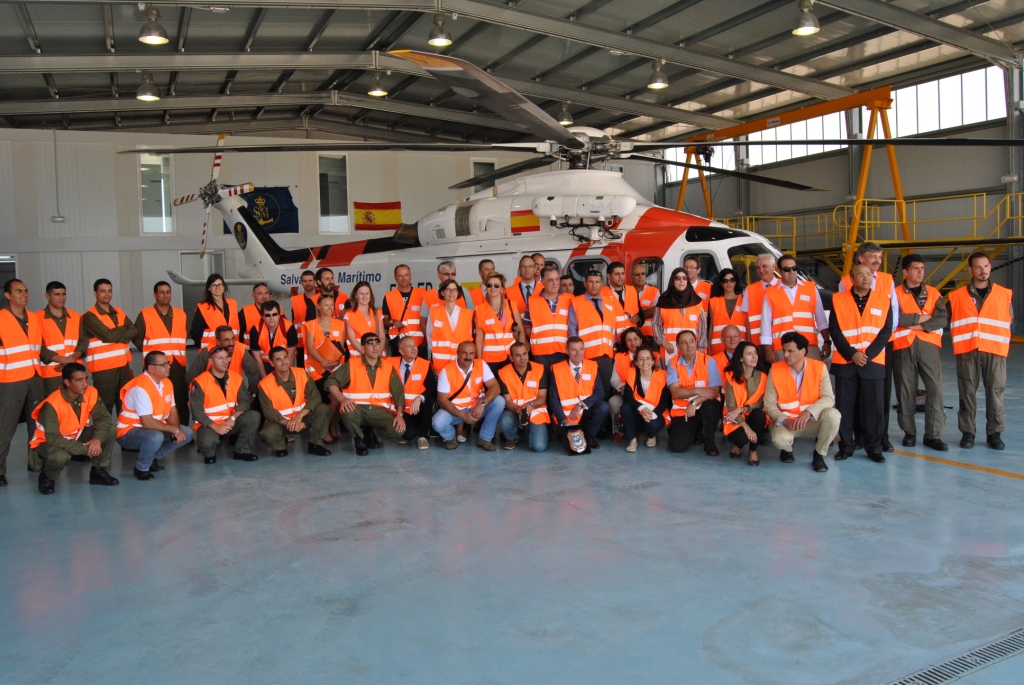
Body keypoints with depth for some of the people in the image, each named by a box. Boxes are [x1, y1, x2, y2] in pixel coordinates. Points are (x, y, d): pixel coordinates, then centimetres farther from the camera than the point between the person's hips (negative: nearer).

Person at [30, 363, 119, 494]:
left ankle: (99, 471, -1)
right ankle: (47, 477, -3)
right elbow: (53, 439, -33)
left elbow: (104, 417, -16)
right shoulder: (52, 404, -31)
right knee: (61, 456, -39)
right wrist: (85, 449, -34)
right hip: (48, 442, -5)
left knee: (110, 429, -17)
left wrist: (97, 439, -35)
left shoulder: (91, 393, -17)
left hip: (76, 437, 5)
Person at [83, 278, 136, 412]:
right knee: (104, 407, -1)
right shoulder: (90, 316, -7)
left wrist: (116, 336, -14)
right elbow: (108, 335, -18)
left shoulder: (119, 313, 13)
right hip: (103, 368, -6)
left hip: (123, 366, 6)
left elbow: (134, 332, 1)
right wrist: (124, 329, -1)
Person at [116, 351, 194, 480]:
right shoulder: (140, 388, -26)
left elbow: (172, 411, 6)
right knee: (156, 437, -37)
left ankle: (153, 457, 9)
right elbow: (148, 423, -30)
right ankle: (141, 468, -10)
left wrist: (176, 429, -14)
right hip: (129, 432, -8)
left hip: (155, 428, 9)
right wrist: (174, 429, -22)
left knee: (187, 433, -3)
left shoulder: (166, 383, 1)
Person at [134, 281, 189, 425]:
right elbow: (136, 338, 3)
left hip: (178, 365, 4)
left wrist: (178, 351, 12)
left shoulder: (181, 314, 12)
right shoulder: (145, 315, 0)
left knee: (181, 402, 5)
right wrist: (149, 352, 2)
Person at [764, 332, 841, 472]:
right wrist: (784, 420, -26)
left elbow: (828, 398, -14)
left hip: (812, 420, 1)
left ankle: (819, 454, -5)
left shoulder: (819, 367, -8)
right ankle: (787, 450, 8)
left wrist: (809, 412, -30)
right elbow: (769, 404, -9)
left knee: (833, 415, -30)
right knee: (780, 438, -35)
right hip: (785, 421, -1)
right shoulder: (775, 370, -10)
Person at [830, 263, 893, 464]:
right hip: (844, 362, 0)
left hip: (873, 362, 0)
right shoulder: (838, 299, 3)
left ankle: (873, 447, 12)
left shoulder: (883, 299, 5)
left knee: (874, 406, 1)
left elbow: (886, 330, 0)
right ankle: (846, 445, 13)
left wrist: (867, 354, -10)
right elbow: (834, 330, -1)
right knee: (844, 405, 2)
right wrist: (852, 354, -11)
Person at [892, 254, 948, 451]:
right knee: (906, 390, 3)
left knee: (935, 388, -5)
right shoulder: (896, 294, 3)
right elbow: (896, 317, -13)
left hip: (928, 345, 2)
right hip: (903, 347, -2)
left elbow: (943, 318, 0)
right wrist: (924, 317, -7)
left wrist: (920, 325, -12)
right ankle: (909, 432, 15)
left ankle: (933, 434, 0)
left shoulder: (933, 293, 12)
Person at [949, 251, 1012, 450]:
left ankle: (994, 433, 10)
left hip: (995, 351, 1)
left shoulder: (1005, 294, 8)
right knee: (967, 392, 2)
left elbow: (1008, 321, 13)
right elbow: (951, 322, 10)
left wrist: (1002, 345, 9)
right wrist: (960, 342, 2)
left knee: (995, 391, 0)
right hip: (966, 351, 0)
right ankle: (967, 432, 10)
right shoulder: (957, 296, 5)